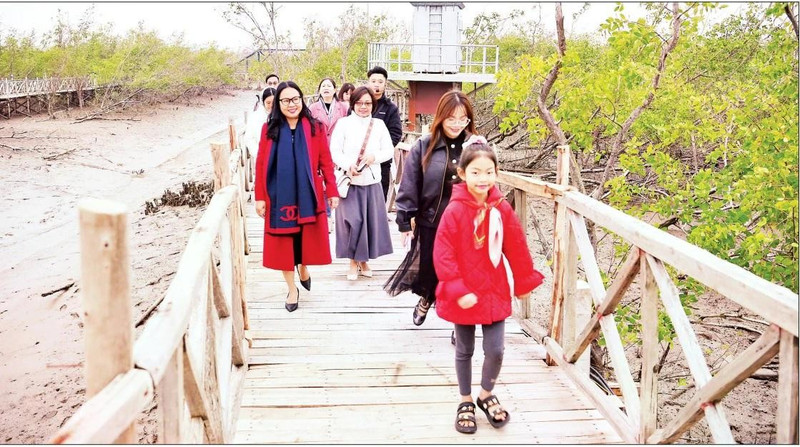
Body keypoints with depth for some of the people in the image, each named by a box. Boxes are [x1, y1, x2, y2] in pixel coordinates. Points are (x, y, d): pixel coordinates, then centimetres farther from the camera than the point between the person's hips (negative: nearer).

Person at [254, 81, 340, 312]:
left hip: (308, 196, 0)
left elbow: (326, 162, 0)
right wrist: (259, 197, -3)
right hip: (279, 197, 0)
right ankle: (292, 289, 23)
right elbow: (261, 165, 0)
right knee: (283, 241, 7)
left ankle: (303, 268, 42)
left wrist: (332, 191, -3)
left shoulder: (315, 128, -2)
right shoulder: (269, 129, -1)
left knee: (307, 238, 9)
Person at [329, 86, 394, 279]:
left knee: (371, 220, 5)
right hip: (350, 181, -3)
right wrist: (348, 166, -20)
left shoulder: (379, 124, 9)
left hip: (371, 181, 3)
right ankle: (353, 262, 9)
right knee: (352, 221, -5)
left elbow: (389, 150, 8)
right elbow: (335, 151, -4)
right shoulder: (344, 123, 1)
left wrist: (374, 157, -11)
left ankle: (364, 261, 21)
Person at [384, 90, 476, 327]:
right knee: (430, 272, 17)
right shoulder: (424, 146, -4)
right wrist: (405, 223, -4)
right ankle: (426, 301, 50)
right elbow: (409, 188, -2)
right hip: (431, 225, 0)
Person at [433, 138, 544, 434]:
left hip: (495, 292, 3)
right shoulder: (455, 211, -17)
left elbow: (517, 248, 4)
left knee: (495, 350, 6)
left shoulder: (502, 209, -6)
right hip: (464, 295, -2)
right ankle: (465, 402, 33)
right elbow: (443, 255, -17)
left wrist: (523, 282, 10)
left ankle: (486, 395, 33)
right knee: (464, 351, 13)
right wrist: (458, 291, -20)